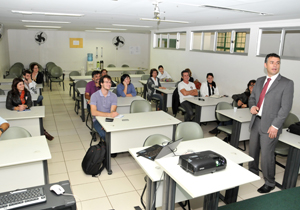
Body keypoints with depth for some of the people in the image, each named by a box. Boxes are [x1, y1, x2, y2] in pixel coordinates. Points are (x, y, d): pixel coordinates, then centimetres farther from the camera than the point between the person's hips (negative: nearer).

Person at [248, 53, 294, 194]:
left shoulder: (287, 83, -7)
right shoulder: (260, 81, 11)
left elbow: (285, 107, -11)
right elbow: (252, 97, 19)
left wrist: (275, 126, -16)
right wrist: (252, 106, -5)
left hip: (270, 125, -5)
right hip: (256, 121, 6)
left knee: (267, 155, -1)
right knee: (252, 150, 17)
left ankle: (269, 183, 20)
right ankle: (253, 173, 40)